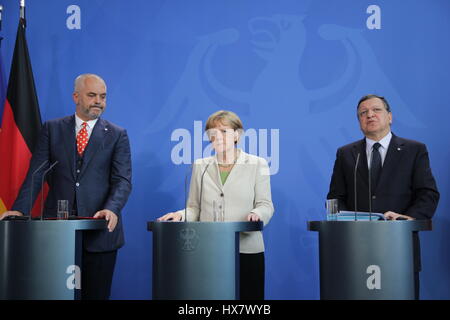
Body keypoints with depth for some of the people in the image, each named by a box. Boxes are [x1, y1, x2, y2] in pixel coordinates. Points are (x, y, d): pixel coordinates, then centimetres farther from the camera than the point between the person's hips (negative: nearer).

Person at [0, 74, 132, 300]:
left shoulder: (117, 135, 6)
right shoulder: (52, 129, 9)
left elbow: (123, 179, -3)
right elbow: (36, 173, 3)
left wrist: (112, 209, -22)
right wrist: (20, 209, -11)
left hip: (99, 229, 0)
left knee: (97, 294, 5)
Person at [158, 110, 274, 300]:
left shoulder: (257, 165, 4)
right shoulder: (200, 167, 11)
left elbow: (265, 205, 1)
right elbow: (194, 208, 11)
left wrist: (257, 214, -21)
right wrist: (181, 215, -10)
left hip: (246, 249, -1)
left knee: (248, 295, 1)